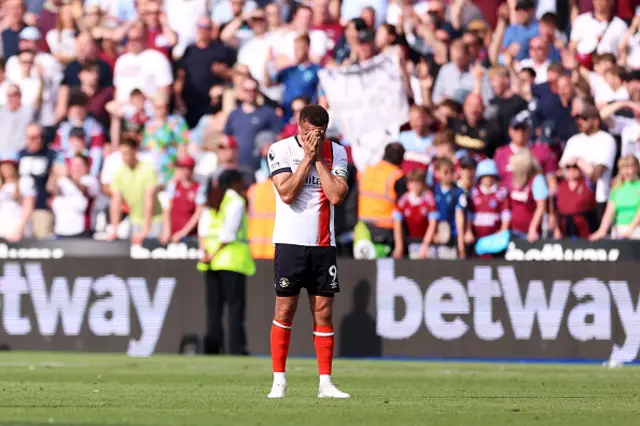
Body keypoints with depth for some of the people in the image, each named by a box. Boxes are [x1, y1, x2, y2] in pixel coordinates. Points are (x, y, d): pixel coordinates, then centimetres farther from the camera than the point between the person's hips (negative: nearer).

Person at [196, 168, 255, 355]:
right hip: (232, 259, -7)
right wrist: (214, 254, -12)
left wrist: (206, 251, -3)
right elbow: (229, 233, -14)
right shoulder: (236, 201, -5)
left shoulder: (212, 202, 16)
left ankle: (212, 346, 4)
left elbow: (202, 229, 6)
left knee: (214, 306, 8)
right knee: (235, 305, -5)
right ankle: (236, 348, -10)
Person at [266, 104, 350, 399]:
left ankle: (325, 383, 5)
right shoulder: (281, 150, -3)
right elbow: (287, 193, -14)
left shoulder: (336, 152, 5)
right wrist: (308, 156, -12)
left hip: (324, 244, 3)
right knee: (284, 309, -3)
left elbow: (336, 196, -7)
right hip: (290, 242, -2)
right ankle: (278, 380, 4)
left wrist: (319, 158, -9)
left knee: (323, 313, 2)